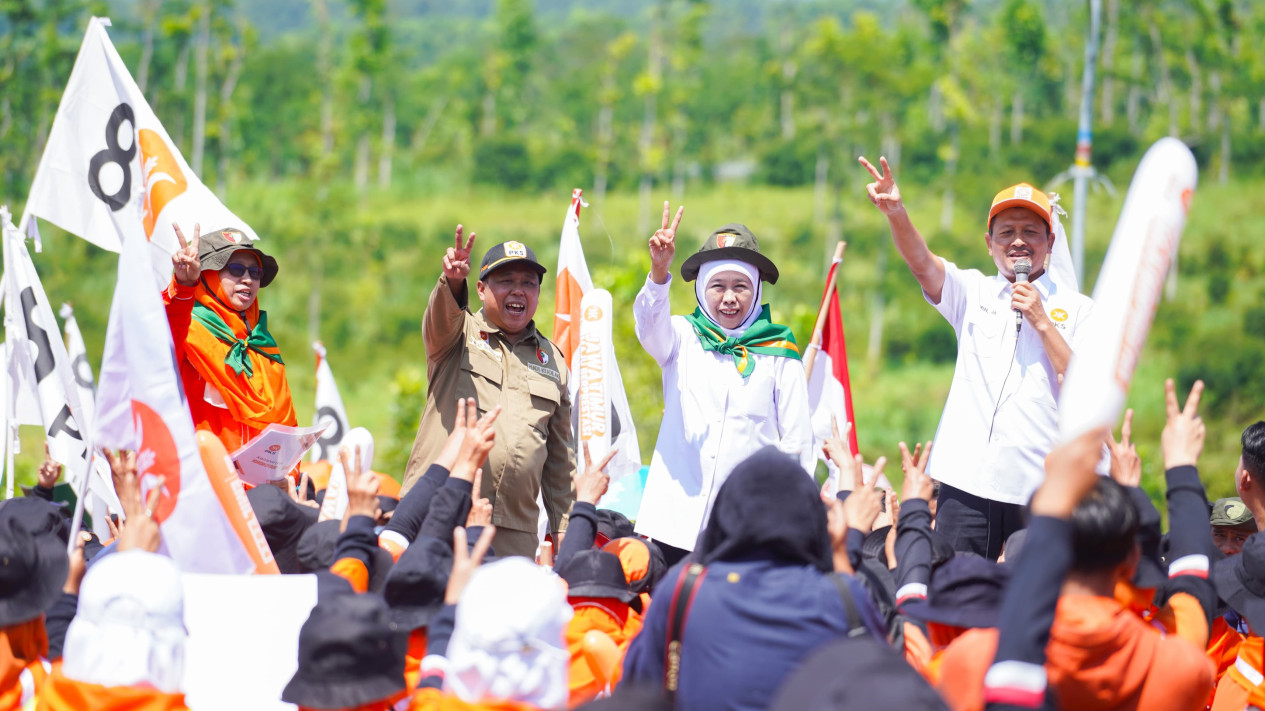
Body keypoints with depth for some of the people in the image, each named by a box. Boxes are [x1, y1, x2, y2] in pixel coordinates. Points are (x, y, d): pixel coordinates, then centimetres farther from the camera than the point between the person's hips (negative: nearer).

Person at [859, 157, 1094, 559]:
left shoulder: (1076, 308, 7)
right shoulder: (973, 293, 13)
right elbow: (921, 262, -5)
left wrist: (1042, 322, -8)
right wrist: (896, 213, -24)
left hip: (1042, 487, -1)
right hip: (967, 480, 2)